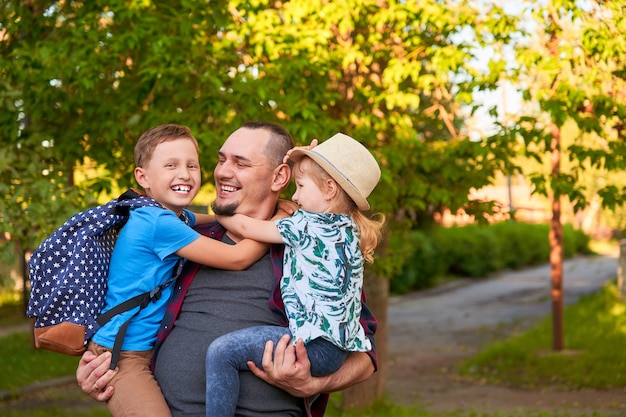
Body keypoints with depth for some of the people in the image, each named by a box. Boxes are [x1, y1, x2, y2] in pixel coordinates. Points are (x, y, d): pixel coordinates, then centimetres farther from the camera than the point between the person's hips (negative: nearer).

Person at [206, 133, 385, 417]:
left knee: (221, 352, -15)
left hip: (316, 346, -10)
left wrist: (217, 213, 20)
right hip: (341, 348, 10)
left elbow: (248, 228, 4)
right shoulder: (348, 230, 16)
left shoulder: (308, 226, -7)